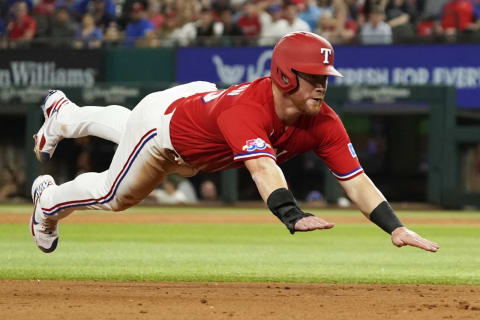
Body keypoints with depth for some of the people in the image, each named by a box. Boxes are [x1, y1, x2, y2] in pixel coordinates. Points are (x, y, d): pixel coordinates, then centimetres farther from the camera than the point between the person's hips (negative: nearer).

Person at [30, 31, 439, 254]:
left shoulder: (323, 123, -33)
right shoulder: (246, 108, -51)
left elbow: (356, 180, -37)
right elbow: (263, 168, -66)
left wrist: (395, 227, -51)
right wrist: (294, 217, -81)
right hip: (163, 118, -6)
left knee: (125, 128, 35)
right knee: (115, 194, 16)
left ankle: (64, 114, 64)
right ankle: (49, 200, 49)